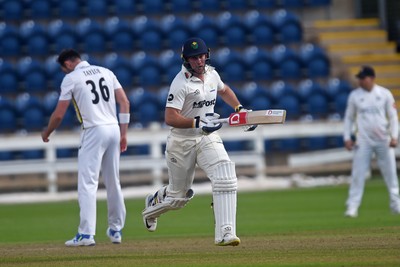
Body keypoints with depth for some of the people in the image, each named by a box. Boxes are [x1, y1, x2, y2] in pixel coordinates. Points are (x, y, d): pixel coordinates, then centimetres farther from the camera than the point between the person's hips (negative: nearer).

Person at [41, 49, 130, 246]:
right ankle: (116, 230, 22)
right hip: (114, 129, 6)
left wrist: (47, 133, 16)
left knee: (87, 183, -7)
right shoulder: (106, 72, 15)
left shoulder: (71, 78, -1)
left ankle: (86, 234, -14)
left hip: (94, 131, -6)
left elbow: (59, 114, -2)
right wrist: (123, 134, 9)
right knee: (113, 183, 15)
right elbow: (124, 102, 8)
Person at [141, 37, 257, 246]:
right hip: (182, 141, -5)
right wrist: (198, 123, -38)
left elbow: (224, 90, 26)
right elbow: (170, 118, -27)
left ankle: (225, 234, -23)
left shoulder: (211, 73, 2)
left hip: (208, 138, 5)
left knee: (225, 177, -20)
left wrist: (241, 110, 13)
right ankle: (152, 204, 46)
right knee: (179, 195, 10)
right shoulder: (181, 83, -20)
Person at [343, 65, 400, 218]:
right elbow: (349, 117, 7)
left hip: (383, 141, 0)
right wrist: (347, 138, -2)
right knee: (358, 175, -7)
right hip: (363, 141, 0)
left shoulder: (385, 94, 0)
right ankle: (352, 207, -6)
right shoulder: (354, 96, 2)